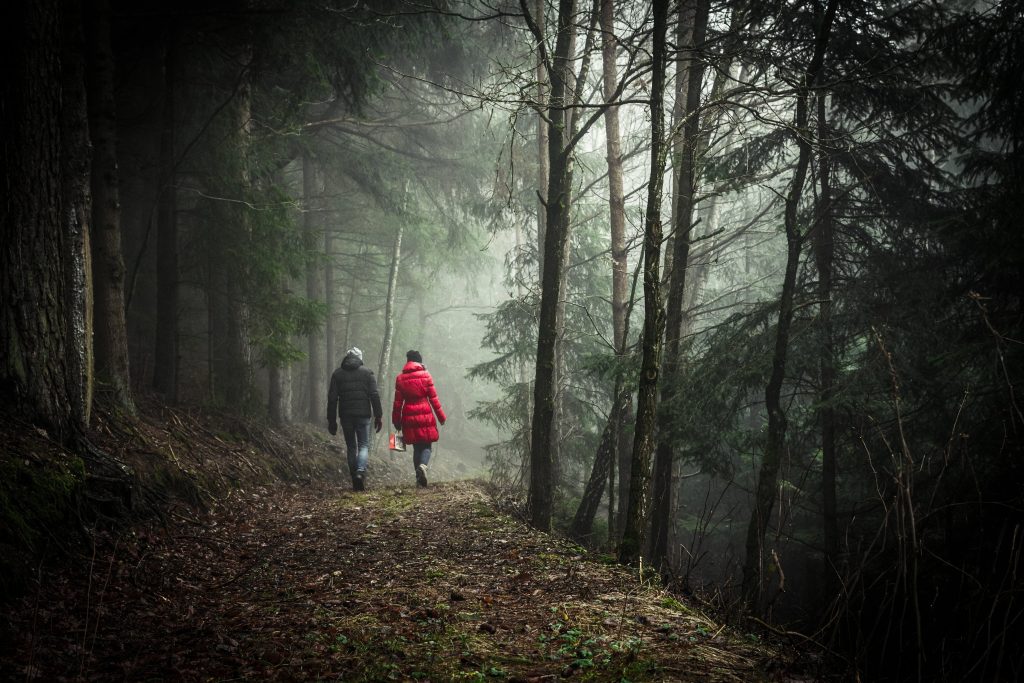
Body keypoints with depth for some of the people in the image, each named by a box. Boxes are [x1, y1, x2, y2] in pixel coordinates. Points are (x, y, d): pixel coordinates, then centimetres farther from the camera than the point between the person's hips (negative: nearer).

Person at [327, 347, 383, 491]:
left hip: (345, 416, 2)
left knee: (351, 447, 11)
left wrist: (331, 420, 8)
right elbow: (374, 396, -3)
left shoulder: (337, 374, 6)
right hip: (363, 415, -2)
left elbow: (332, 398, 4)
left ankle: (355, 481, 11)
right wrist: (379, 416, 1)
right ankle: (360, 471, -22)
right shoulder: (367, 372, 2)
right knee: (363, 445, 4)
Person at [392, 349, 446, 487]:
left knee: (417, 447, 12)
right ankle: (423, 465, -24)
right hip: (426, 416, -2)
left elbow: (397, 402, 4)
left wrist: (396, 421, 11)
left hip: (409, 418, 2)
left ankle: (419, 478, 8)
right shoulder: (425, 375, -3)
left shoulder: (400, 378, 3)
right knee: (426, 445, 6)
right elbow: (433, 398, -3)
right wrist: (441, 416, 5)